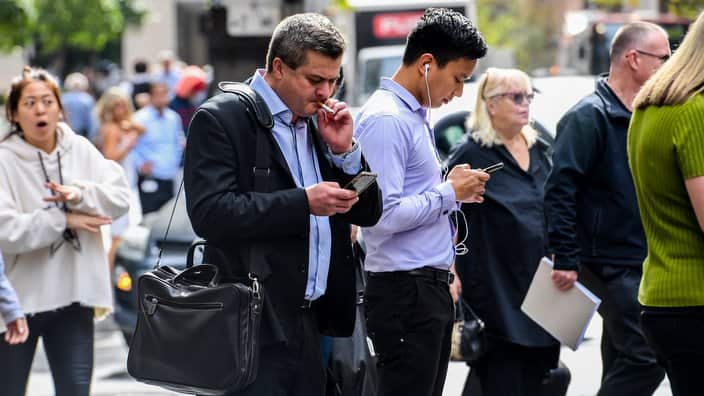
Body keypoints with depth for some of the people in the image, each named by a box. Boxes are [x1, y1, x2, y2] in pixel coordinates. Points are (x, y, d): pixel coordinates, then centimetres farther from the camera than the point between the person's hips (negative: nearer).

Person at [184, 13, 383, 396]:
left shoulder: (319, 123, 15)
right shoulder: (220, 119, -7)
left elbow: (368, 212, 16)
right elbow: (209, 213, -19)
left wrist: (344, 150, -1)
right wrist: (303, 203, -21)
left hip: (313, 322, 7)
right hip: (256, 325, -7)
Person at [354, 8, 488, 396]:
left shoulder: (416, 115, 16)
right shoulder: (386, 120, -15)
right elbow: (383, 215, -23)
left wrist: (455, 190, 7)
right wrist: (449, 193, -12)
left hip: (431, 288, 10)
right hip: (405, 290, -10)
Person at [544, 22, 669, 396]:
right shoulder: (590, 116, -13)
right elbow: (560, 190, -18)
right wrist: (566, 260, -21)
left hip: (641, 264, 9)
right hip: (611, 266, -9)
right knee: (646, 358, -15)